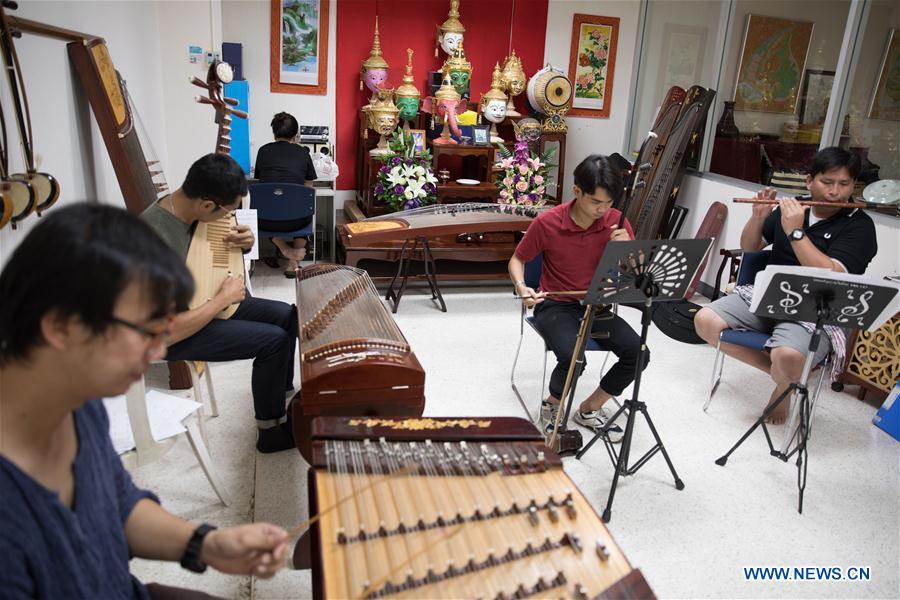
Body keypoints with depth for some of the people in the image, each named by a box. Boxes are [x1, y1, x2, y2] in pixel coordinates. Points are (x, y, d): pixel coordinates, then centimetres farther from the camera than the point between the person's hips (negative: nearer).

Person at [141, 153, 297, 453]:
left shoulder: (182, 204, -8)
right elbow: (168, 332, -34)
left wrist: (242, 239, -10)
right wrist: (224, 298, -23)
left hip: (199, 301, 9)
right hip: (170, 332, -8)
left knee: (287, 315, 4)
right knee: (274, 339, -17)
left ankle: (281, 395, 22)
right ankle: (271, 431, 2)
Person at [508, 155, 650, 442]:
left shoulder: (616, 221, -5)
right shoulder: (547, 222, -15)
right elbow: (517, 260, 0)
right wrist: (522, 288, -21)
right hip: (556, 306, -4)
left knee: (638, 354, -17)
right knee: (573, 358, -31)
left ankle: (589, 409, 8)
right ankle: (551, 406, 4)